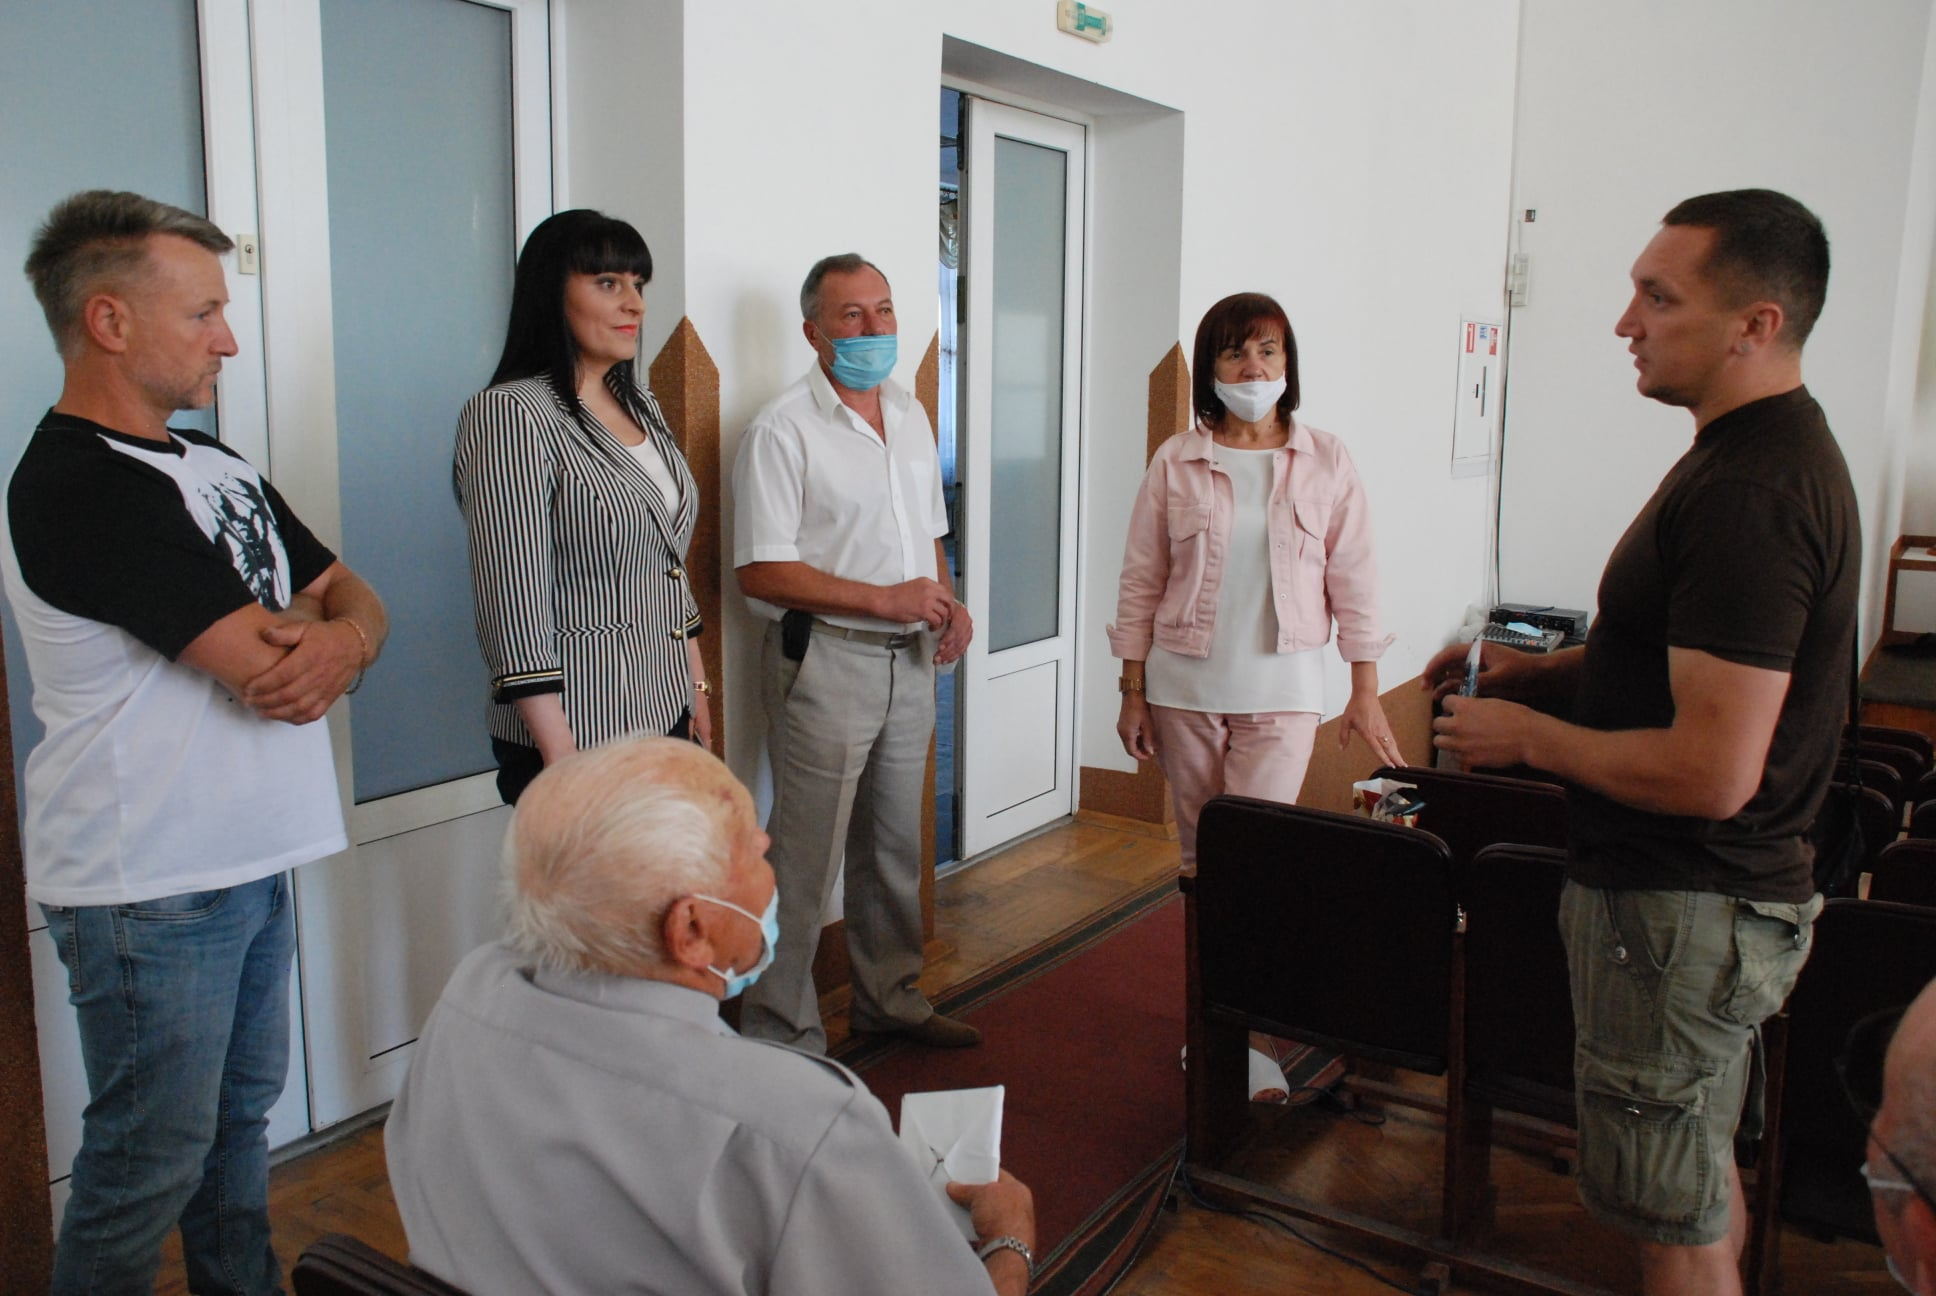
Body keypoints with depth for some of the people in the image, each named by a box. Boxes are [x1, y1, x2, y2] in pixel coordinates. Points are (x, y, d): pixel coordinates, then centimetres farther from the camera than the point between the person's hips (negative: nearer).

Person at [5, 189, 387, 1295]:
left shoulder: (215, 465, 11)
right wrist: (322, 627, -2)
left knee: (243, 1112, 21)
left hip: (252, 858, 9)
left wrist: (344, 639, -16)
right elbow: (272, 677, -25)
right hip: (150, 890, -9)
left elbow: (354, 601, 8)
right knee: (152, 1161, 6)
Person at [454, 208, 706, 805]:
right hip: (577, 732, -7)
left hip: (666, 713, 8)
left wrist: (697, 687, 15)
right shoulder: (510, 413, -13)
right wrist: (560, 756, -19)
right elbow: (514, 606, -18)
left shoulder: (640, 405, 12)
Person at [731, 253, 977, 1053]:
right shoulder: (784, 429, -12)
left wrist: (948, 604, 1)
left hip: (908, 659, 7)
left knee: (895, 846, 17)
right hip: (825, 661, -7)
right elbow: (761, 571, -17)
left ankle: (890, 996, 33)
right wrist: (885, 600, -20)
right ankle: (783, 1034, 12)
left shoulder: (911, 417, 11)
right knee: (804, 858, -2)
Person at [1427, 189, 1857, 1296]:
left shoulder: (1749, 493, -26)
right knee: (1706, 1172, 26)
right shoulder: (1771, 448, 9)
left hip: (1680, 909, -10)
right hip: (1727, 891, 11)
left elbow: (1711, 772, -29)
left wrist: (1526, 735, -16)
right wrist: (1545, 669, 8)